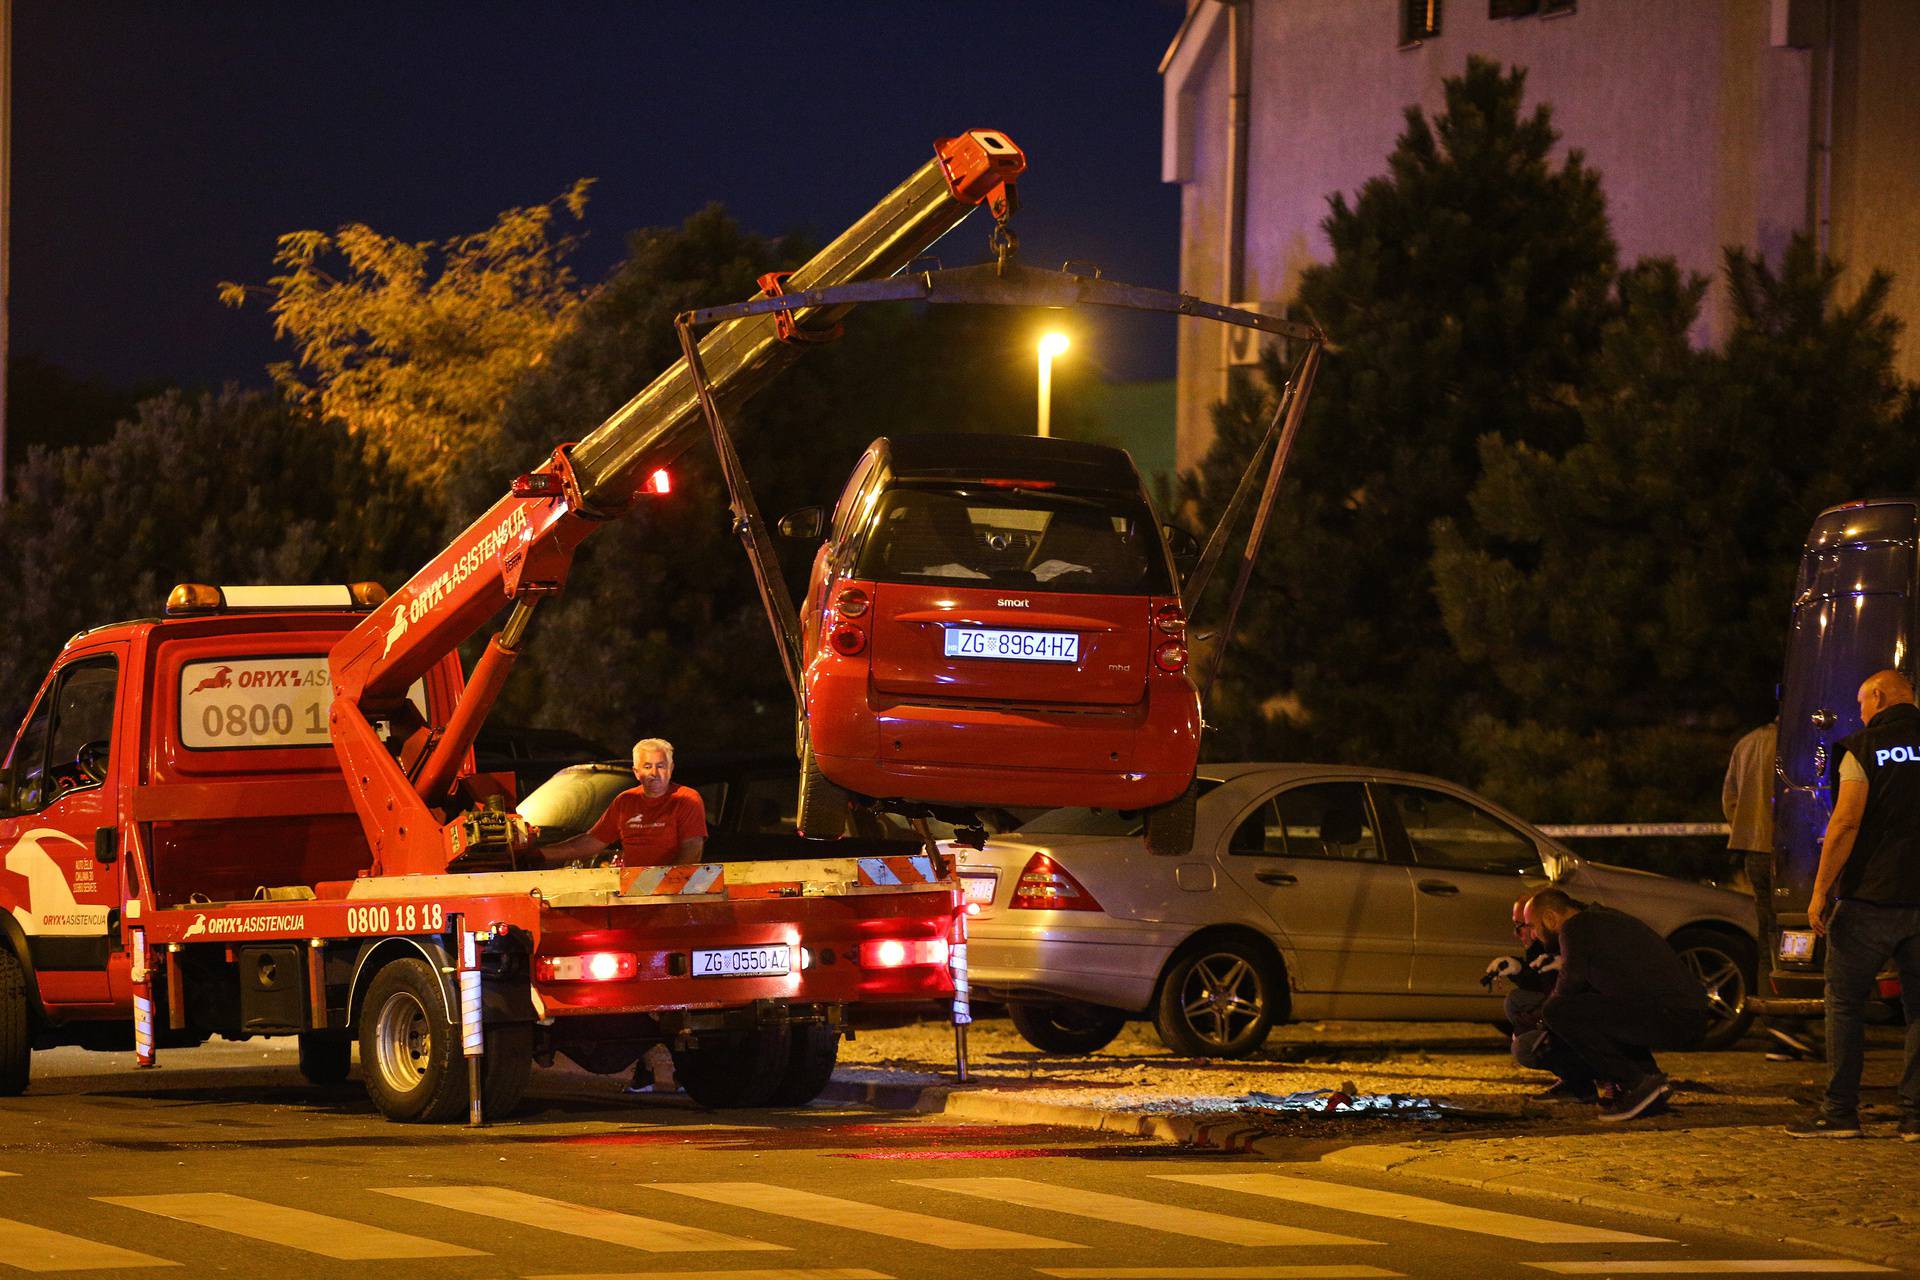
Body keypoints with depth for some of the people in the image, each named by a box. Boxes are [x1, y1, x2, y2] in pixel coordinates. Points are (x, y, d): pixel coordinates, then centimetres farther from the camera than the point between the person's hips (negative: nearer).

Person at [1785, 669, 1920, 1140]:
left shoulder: (1863, 749, -6)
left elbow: (1845, 823, -12)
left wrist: (1820, 891, -9)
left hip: (1870, 896, -4)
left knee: (1845, 1002, 4)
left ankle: (1840, 1110, 3)